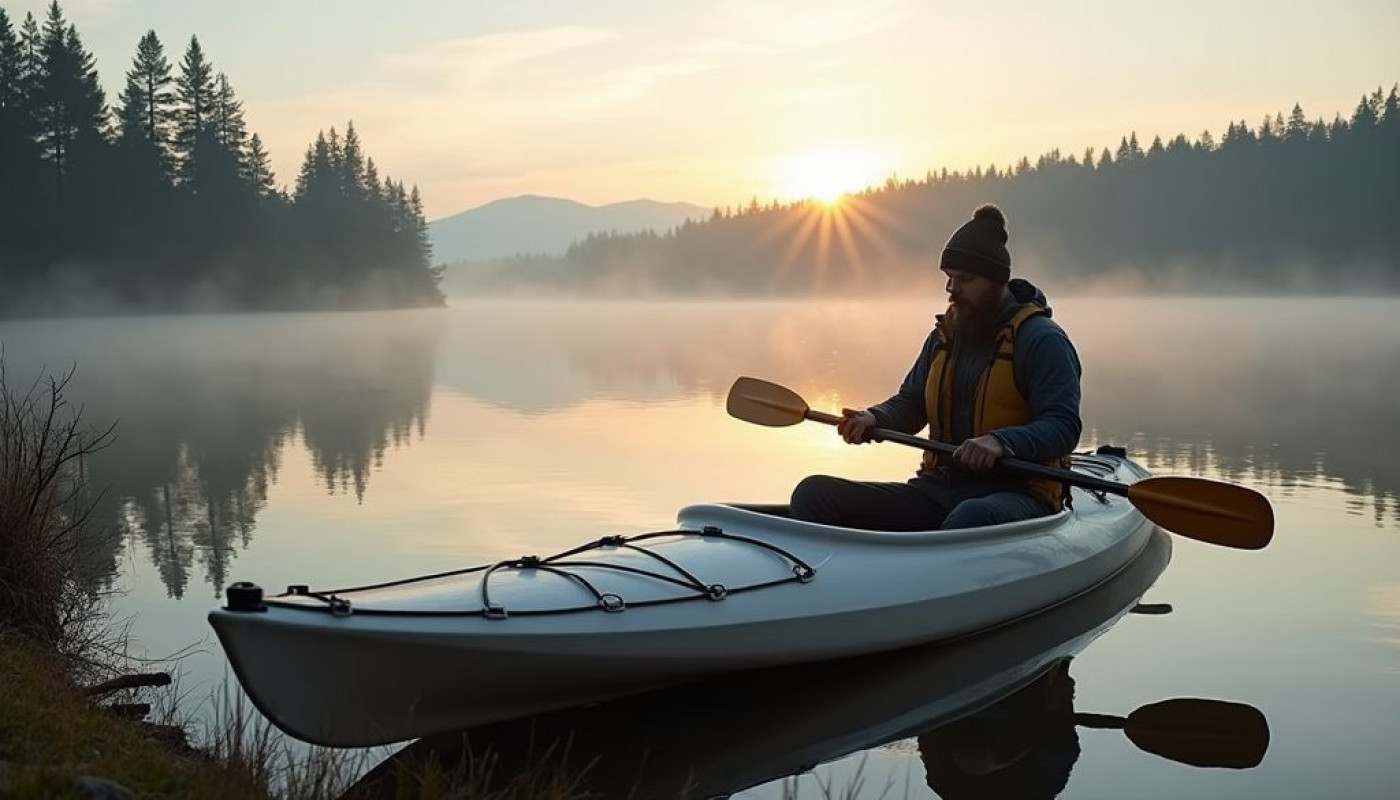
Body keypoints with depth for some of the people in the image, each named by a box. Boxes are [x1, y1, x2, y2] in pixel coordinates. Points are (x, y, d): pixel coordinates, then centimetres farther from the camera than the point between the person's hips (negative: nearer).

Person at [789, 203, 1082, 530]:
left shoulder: (1042, 340, -5)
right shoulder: (946, 335, 17)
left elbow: (1063, 428, -14)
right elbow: (910, 402, 25)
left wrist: (1001, 442, -32)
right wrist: (874, 420, 2)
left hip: (1016, 494, -6)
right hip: (939, 488, 6)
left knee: (972, 517, -46)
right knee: (813, 493, -12)